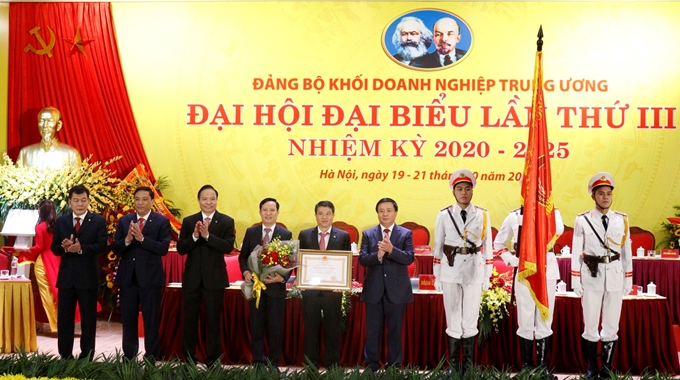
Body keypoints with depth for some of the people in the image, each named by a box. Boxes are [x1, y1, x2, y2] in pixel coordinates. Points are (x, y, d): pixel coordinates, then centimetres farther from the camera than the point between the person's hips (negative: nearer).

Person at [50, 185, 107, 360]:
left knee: (88, 318, 5)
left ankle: (86, 357, 14)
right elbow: (54, 248, 3)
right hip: (66, 276, 3)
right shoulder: (60, 221, 8)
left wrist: (81, 248, -23)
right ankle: (65, 357, 17)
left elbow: (102, 246, -10)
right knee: (64, 318, 7)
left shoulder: (98, 221, -1)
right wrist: (65, 247, -19)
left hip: (88, 277, -3)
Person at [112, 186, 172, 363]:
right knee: (128, 320, 12)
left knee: (151, 320, 4)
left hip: (150, 278, -3)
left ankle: (151, 359, 13)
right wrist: (127, 240, -18)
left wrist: (141, 238, -24)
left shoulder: (162, 221, -4)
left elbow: (163, 248, -15)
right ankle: (128, 357, 24)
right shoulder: (124, 221, 7)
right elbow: (115, 249, 2)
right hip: (127, 277, 4)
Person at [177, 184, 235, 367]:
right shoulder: (189, 221, 4)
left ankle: (213, 361, 16)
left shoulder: (226, 221, -1)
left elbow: (228, 247, -14)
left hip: (214, 278, -2)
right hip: (192, 278, 2)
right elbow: (181, 249, -2)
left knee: (213, 321, 6)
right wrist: (194, 236, -20)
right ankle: (189, 360, 21)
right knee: (189, 320, 9)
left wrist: (208, 236, -25)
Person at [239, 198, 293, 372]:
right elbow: (243, 256, 7)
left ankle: (274, 364, 16)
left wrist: (282, 277, -20)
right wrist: (245, 271, -11)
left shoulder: (286, 234, -2)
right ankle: (258, 362, 20)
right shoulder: (251, 232, 4)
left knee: (275, 327, 5)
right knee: (256, 326, 9)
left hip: (276, 286, -2)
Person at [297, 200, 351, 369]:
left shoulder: (343, 236, 2)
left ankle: (332, 366, 18)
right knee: (311, 329, 8)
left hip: (333, 290, -1)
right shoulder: (304, 235, 5)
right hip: (310, 289, 1)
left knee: (333, 330, 8)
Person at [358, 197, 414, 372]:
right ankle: (371, 366, 17)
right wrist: (377, 255, -24)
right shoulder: (368, 234, 5)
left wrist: (391, 250, -26)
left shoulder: (406, 234, 1)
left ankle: (394, 366, 18)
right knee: (372, 330, 6)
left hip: (397, 290, -1)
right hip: (374, 290, 1)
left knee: (395, 330, 8)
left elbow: (409, 258, -11)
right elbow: (362, 259, -5)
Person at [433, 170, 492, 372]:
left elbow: (487, 247, 4)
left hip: (474, 273, 0)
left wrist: (487, 277, 3)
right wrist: (437, 277, 4)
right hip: (450, 273, 0)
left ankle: (468, 365, 17)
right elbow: (438, 247, 4)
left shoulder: (483, 215, 2)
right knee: (453, 320, 6)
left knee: (470, 321, 6)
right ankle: (453, 365, 17)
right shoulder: (444, 215, 0)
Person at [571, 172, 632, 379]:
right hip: (591, 275, -2)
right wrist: (576, 281, -4)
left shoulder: (622, 220, 5)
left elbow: (626, 252, 8)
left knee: (612, 325, 6)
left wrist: (628, 279, 6)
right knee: (590, 325, 4)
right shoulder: (582, 220, -2)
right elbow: (576, 252, -1)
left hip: (615, 275, 2)